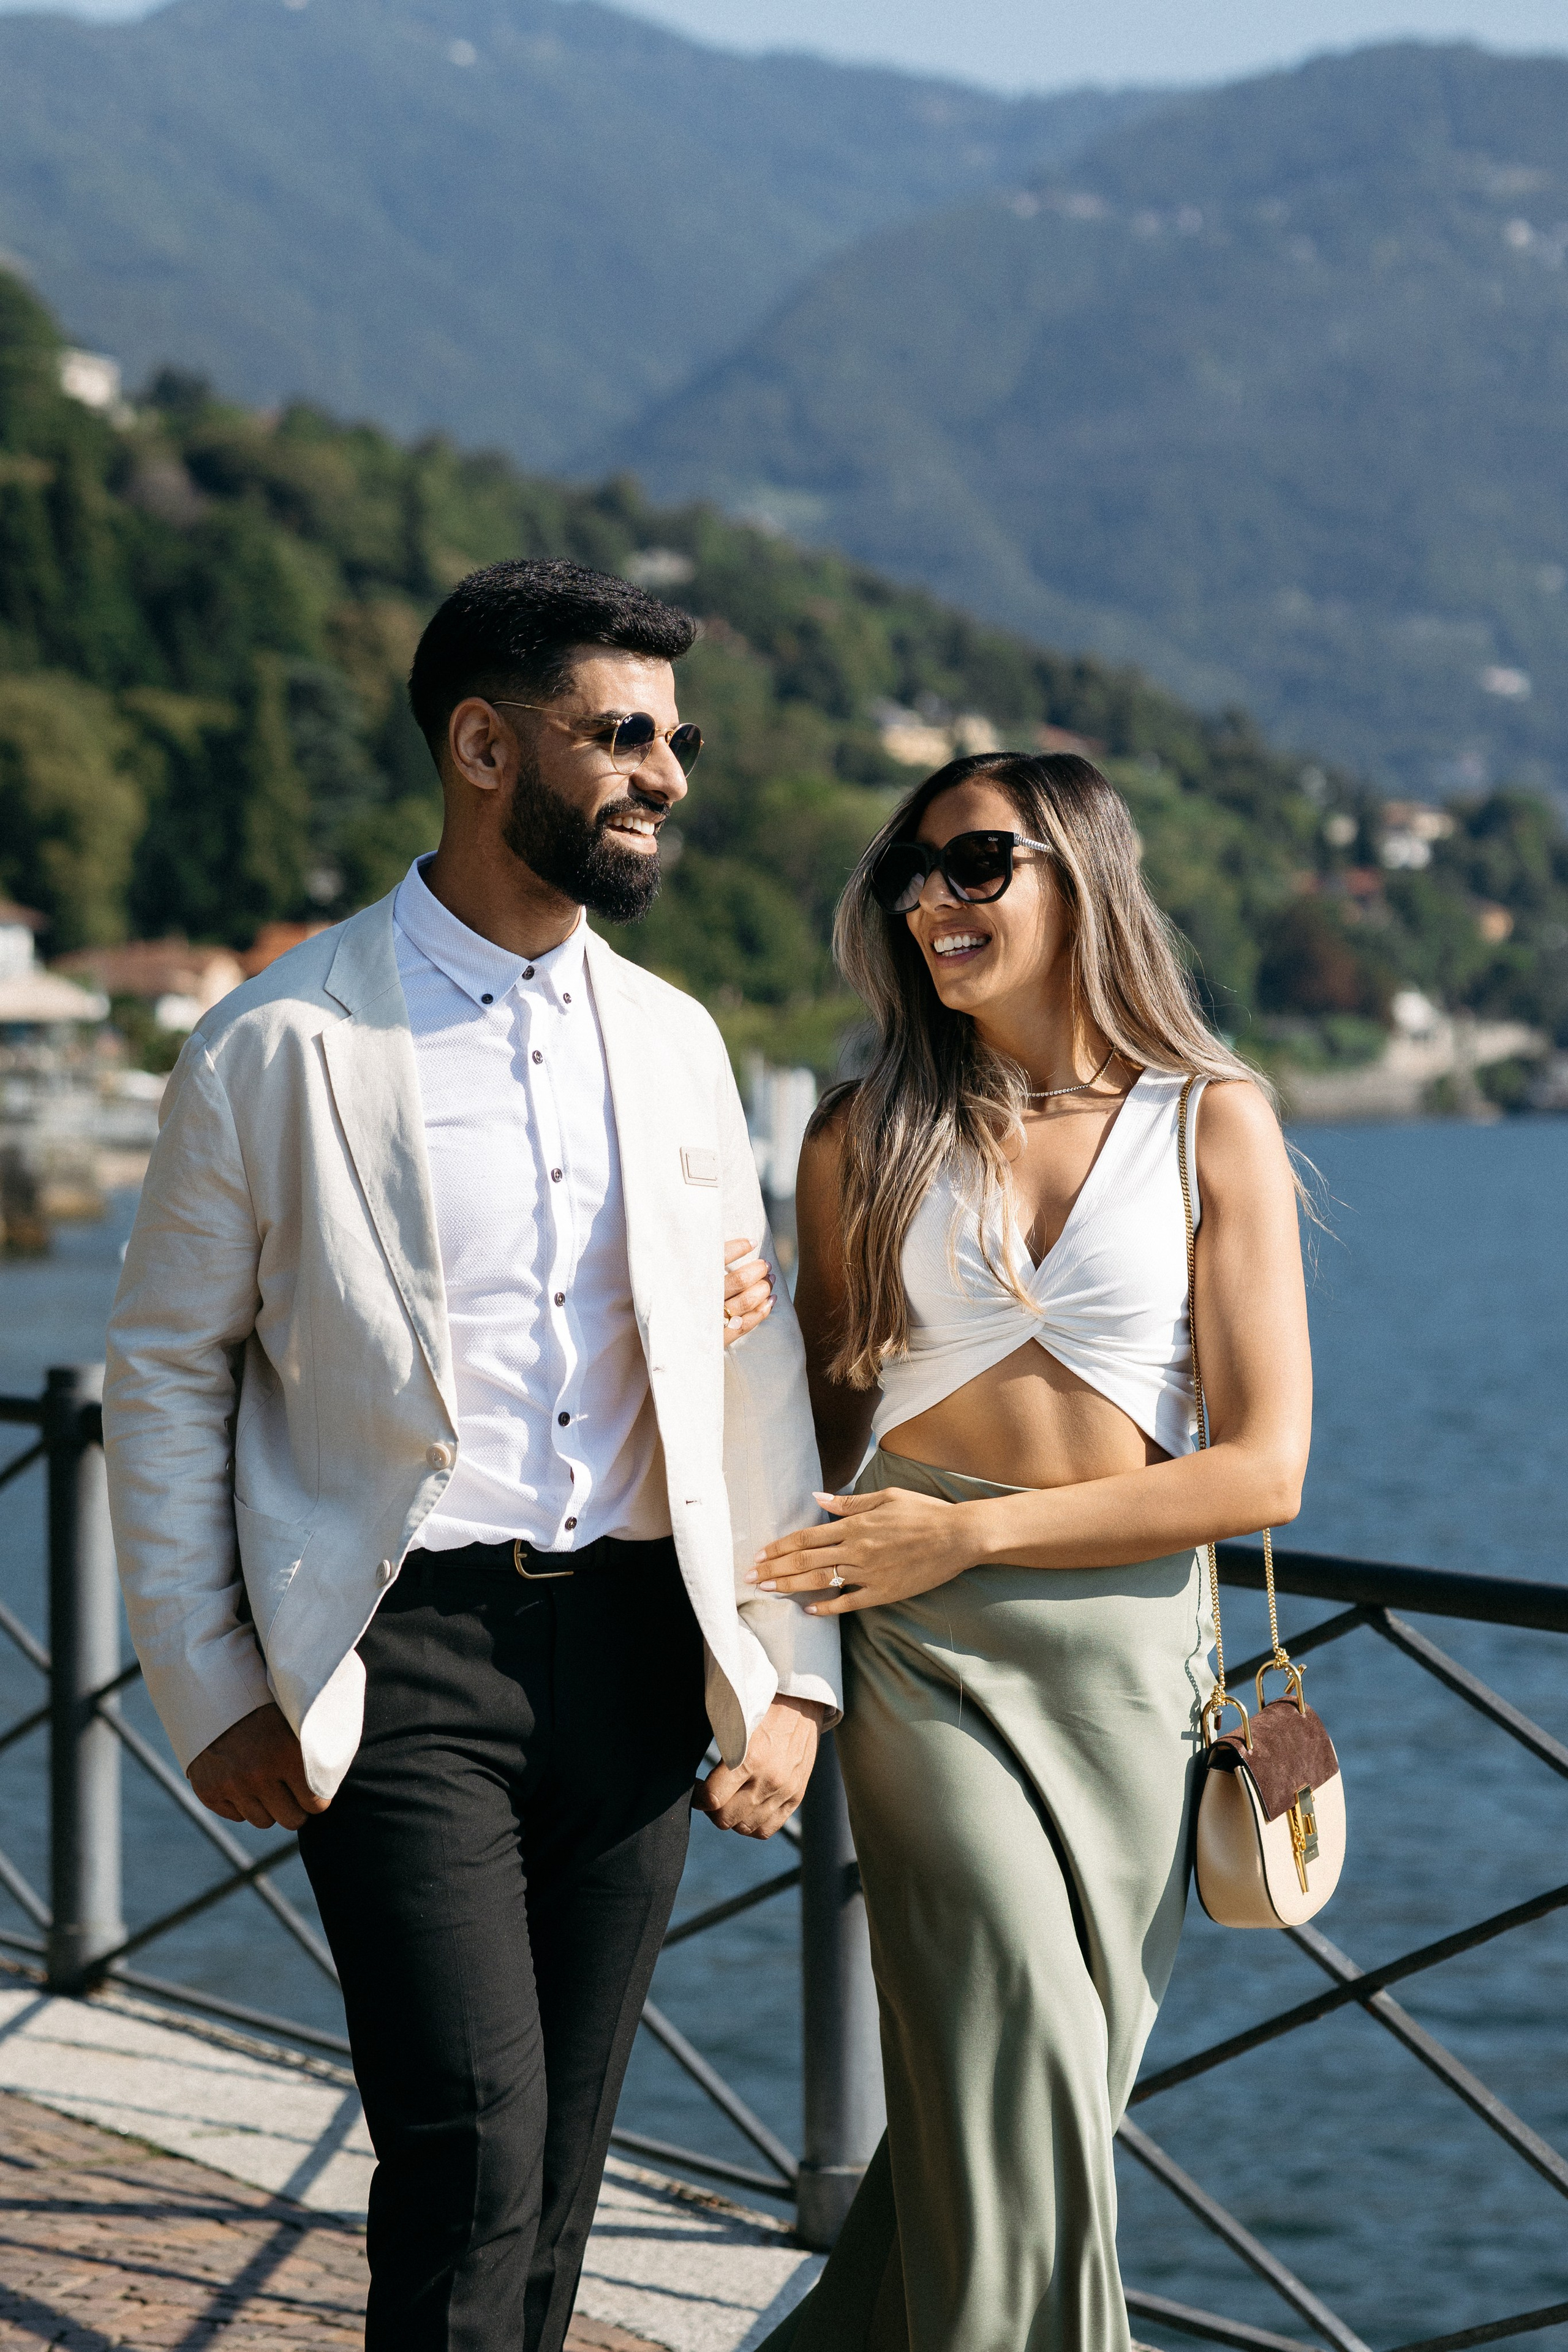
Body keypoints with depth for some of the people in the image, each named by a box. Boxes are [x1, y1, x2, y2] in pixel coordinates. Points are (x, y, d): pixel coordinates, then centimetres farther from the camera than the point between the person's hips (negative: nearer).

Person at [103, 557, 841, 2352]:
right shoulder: (282, 1045, -5)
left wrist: (791, 1670, 7)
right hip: (403, 1655, -5)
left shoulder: (673, 1042, 9)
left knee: (559, 2168, 10)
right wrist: (209, 1698, -3)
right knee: (468, 2154, -12)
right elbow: (164, 1377, 1)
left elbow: (755, 1368, 13)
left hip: (633, 1644, 5)